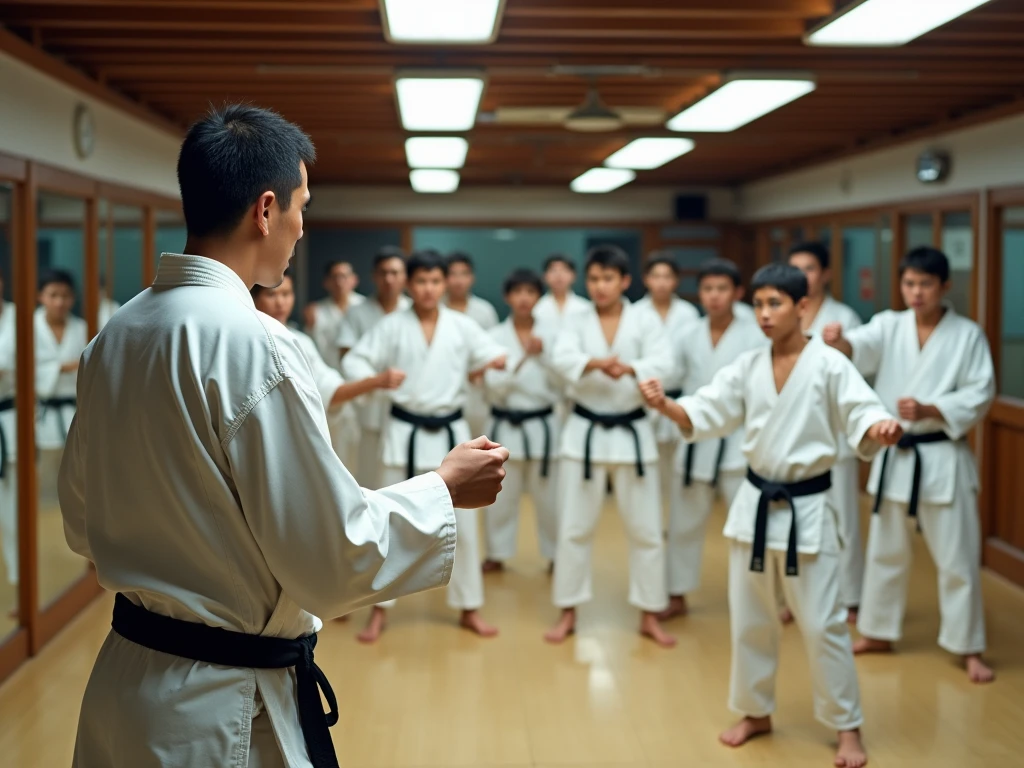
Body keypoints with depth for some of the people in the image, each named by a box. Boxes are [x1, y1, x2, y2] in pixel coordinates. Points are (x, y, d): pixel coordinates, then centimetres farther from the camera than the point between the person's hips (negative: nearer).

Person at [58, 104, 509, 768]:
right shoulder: (253, 344, -23)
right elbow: (336, 559, -20)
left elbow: (83, 524, 11)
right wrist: (445, 487, -6)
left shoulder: (113, 338, 1)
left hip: (125, 681, 7)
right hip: (229, 713, -7)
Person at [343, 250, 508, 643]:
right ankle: (380, 609, 17)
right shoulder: (391, 326, -3)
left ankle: (469, 608, 20)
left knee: (463, 522, 6)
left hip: (450, 432, 1)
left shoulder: (463, 326, 1)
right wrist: (374, 379, -26)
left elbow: (494, 356, -3)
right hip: (404, 432, -1)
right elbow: (354, 360, -6)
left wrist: (505, 361, -27)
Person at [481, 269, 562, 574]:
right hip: (505, 427, 0)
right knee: (500, 497, 7)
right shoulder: (494, 336, -3)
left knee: (549, 496, 6)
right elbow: (494, 385, -12)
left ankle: (557, 554, 20)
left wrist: (544, 355, -16)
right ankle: (497, 554, 23)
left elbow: (561, 385, -3)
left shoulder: (549, 336, 1)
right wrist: (523, 356, -22)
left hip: (542, 425, 1)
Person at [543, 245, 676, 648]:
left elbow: (662, 365, -19)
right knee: (574, 527, 6)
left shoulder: (646, 321, -3)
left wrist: (630, 368, -41)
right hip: (584, 431, 1)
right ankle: (568, 614, 19)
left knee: (646, 528, 5)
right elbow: (562, 358, -20)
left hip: (632, 432, 0)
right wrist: (598, 362, -42)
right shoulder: (576, 322, -1)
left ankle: (650, 616, 19)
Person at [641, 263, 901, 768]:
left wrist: (882, 430, -40)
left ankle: (847, 726, 18)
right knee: (749, 618, 14)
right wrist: (665, 405, -18)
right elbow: (704, 415, 1)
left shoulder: (829, 365, -11)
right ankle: (755, 712, 31)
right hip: (755, 503, 5)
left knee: (822, 623, 2)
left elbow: (861, 416, -17)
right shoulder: (748, 366, 3)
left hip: (808, 509, -5)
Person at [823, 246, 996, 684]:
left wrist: (929, 410, -22)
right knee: (885, 551, 15)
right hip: (894, 456, 3)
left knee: (957, 557, 2)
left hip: (944, 457, -3)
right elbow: (860, 348, -21)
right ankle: (878, 632, 31)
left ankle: (969, 649, 15)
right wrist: (838, 341, -45)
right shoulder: (889, 326, 0)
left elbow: (981, 394, -8)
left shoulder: (967, 334, -4)